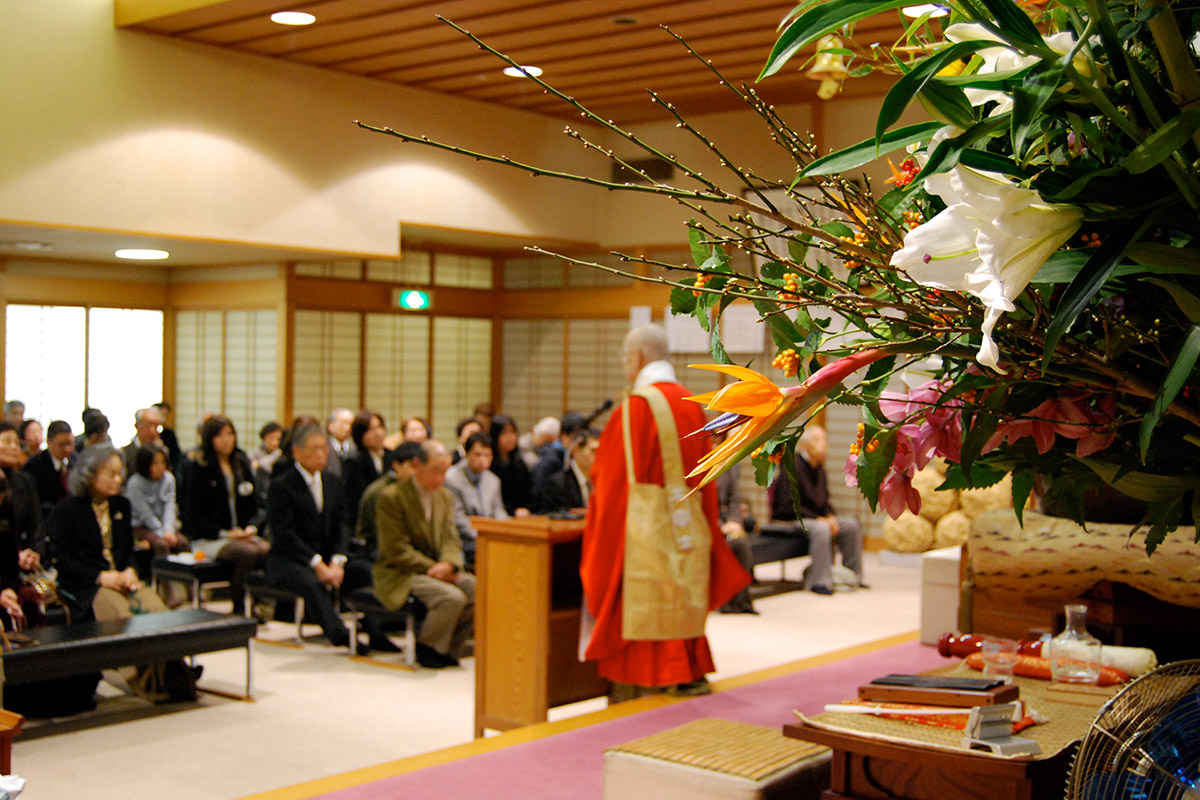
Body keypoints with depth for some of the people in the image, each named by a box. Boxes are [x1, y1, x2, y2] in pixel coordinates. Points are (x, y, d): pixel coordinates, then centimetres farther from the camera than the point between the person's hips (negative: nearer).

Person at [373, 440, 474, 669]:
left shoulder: (445, 497, 12)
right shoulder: (391, 497, -11)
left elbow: (451, 538, 7)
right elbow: (397, 550, -15)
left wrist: (448, 564, -16)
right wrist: (433, 568, -19)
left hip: (438, 569, 7)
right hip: (401, 573, -7)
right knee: (453, 597, -31)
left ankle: (451, 646, 0)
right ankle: (428, 647, -6)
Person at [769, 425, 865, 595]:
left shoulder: (819, 469, 11)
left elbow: (824, 501, 19)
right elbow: (788, 506, -22)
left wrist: (830, 516, -3)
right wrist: (817, 518, -23)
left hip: (817, 517, 9)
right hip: (788, 519, -9)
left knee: (852, 525, -4)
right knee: (821, 529, -35)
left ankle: (852, 575, 5)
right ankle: (820, 582, -29)